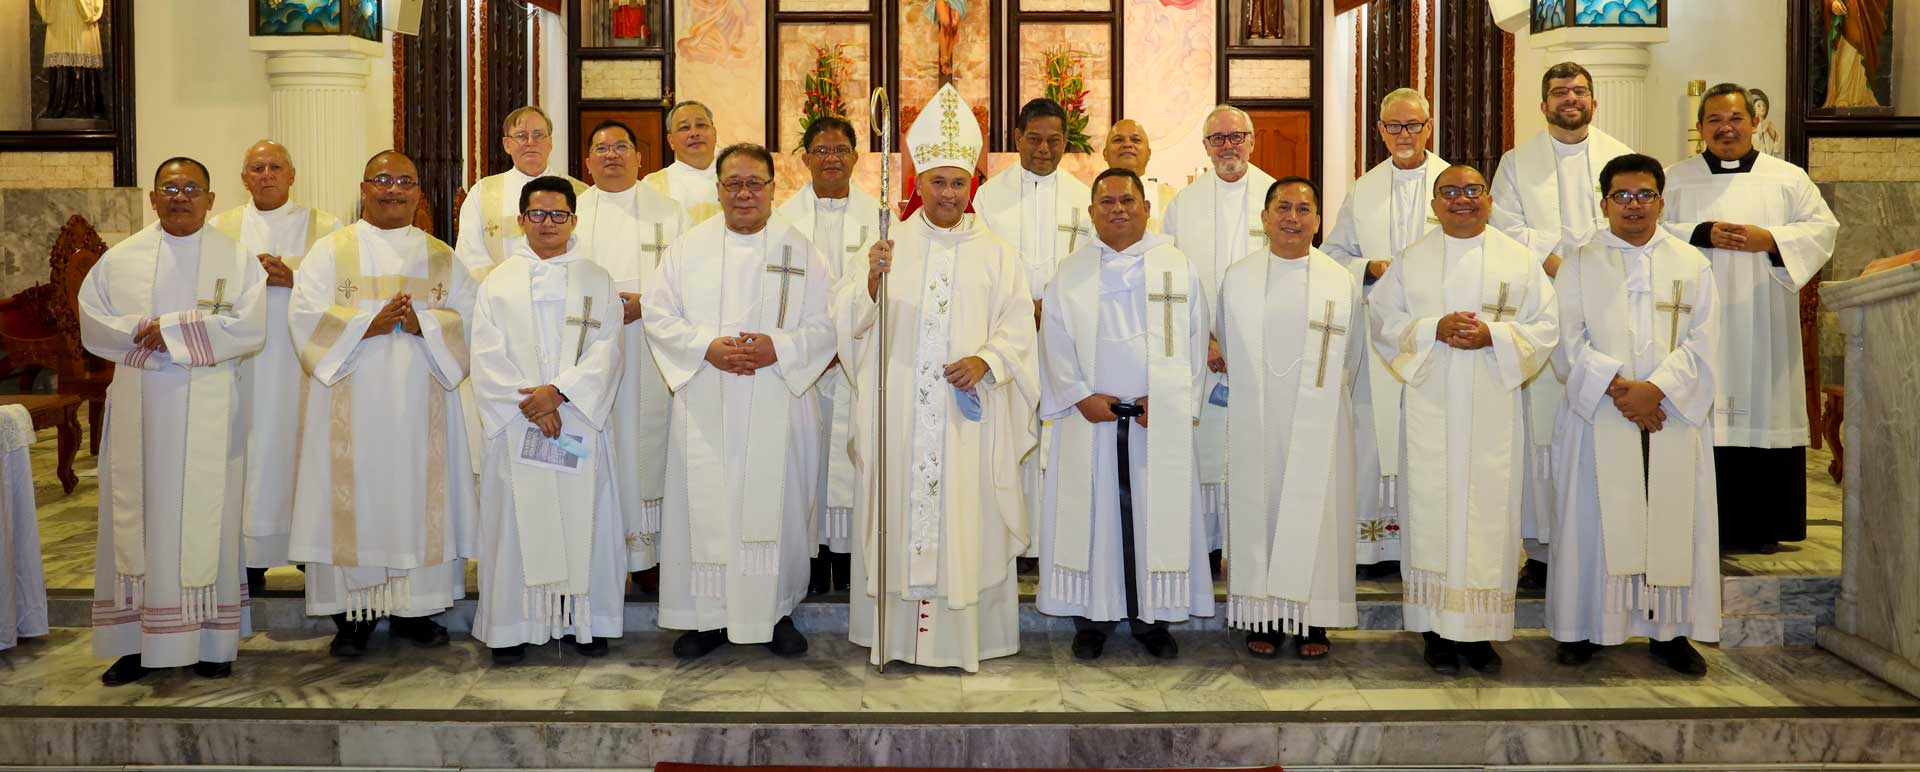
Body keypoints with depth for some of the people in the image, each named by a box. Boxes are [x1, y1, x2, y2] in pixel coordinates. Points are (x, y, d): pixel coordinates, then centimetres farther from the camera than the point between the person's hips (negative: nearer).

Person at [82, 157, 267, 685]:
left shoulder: (236, 259, 4)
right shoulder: (120, 259, 11)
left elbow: (250, 328, -8)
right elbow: (92, 324, 3)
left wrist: (169, 330, -13)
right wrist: (148, 334, -13)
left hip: (208, 413, -2)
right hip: (137, 411, 2)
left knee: (205, 517, -1)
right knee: (136, 518, 3)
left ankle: (211, 642, 6)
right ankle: (136, 643, 8)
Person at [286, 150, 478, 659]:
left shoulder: (441, 257, 13)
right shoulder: (331, 251, 7)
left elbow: (468, 316, 3)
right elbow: (305, 315, -4)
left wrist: (423, 324, -16)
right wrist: (369, 324, -17)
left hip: (420, 406, 2)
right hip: (351, 405, -2)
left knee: (418, 498, 3)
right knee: (355, 500, -2)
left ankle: (414, 611, 12)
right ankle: (352, 616, 7)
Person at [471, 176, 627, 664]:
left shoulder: (596, 280, 9)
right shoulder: (498, 283, 9)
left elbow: (606, 349, -2)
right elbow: (488, 358, 0)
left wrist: (558, 392, -15)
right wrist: (531, 406, -12)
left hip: (580, 422, 0)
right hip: (514, 426, 0)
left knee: (584, 518, 1)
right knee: (516, 522, 1)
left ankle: (588, 621, 12)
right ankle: (511, 626, 10)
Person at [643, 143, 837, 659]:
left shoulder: (800, 250, 5)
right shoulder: (688, 248, 7)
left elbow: (825, 324, 1)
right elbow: (658, 314, 3)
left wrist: (778, 348, -16)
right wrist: (707, 347, -13)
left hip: (777, 408, 0)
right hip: (704, 409, 1)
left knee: (775, 505, 4)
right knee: (705, 506, 2)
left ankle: (777, 611, 18)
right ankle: (708, 616, 14)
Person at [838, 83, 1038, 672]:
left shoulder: (996, 254, 7)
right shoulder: (891, 244, 7)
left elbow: (1017, 329, 3)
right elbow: (851, 320, -1)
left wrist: (986, 362, -15)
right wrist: (874, 281, -20)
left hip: (969, 413, 0)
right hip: (899, 411, 0)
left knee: (966, 520, 2)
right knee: (898, 515, 3)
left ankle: (963, 634, 12)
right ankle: (896, 630, 14)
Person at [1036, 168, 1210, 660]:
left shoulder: (1178, 267, 8)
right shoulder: (1071, 273, 9)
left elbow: (1194, 340, 5)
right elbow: (1056, 343, 4)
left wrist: (1166, 399, -6)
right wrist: (1080, 396, -9)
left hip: (1160, 419, 0)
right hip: (1090, 417, 0)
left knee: (1158, 513, 1)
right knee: (1090, 513, 1)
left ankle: (1153, 618, 12)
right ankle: (1092, 618, 11)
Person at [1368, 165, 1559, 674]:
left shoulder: (1519, 260, 8)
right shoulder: (1412, 259, 9)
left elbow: (1545, 327, 4)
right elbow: (1385, 321, 5)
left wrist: (1492, 336, -13)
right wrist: (1434, 329, -12)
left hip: (1494, 409, 0)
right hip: (1430, 408, 0)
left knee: (1490, 510, 0)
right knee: (1432, 509, -2)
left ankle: (1480, 629, 9)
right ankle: (1436, 628, 6)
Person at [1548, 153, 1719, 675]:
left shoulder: (1691, 265, 10)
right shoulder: (1580, 265, 8)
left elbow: (1700, 342, 1)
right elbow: (1569, 340, -3)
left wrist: (1656, 388, -15)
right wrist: (1616, 386, -16)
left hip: (1673, 413, 1)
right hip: (1598, 414, -1)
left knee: (1674, 518, 2)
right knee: (1595, 517, -1)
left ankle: (1669, 630, 12)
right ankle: (1581, 627, 8)